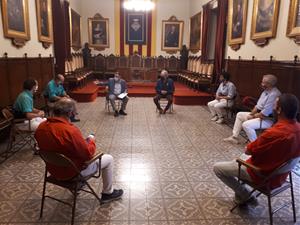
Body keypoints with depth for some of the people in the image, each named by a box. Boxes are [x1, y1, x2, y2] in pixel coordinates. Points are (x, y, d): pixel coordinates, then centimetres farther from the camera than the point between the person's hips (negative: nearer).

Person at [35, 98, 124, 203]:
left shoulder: (41, 127, -10)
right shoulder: (70, 131, -34)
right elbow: (88, 154, -23)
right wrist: (91, 141, -3)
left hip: (53, 169, 8)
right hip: (72, 172, -7)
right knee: (109, 159, 9)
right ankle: (108, 193, 24)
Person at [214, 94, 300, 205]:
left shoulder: (274, 133, -35)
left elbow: (248, 150, -20)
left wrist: (254, 144, -1)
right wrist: (258, 145, -1)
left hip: (263, 175, -8)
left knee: (217, 168, 2)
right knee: (243, 157, 33)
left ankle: (245, 196, 14)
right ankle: (241, 196, 31)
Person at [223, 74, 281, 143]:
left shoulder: (274, 94, -26)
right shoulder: (266, 91, 6)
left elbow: (265, 113, -28)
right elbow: (258, 105, 14)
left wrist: (253, 116, -13)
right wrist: (251, 114, -1)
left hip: (269, 119, -11)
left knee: (246, 124, -29)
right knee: (239, 114, 13)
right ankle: (234, 137, 15)